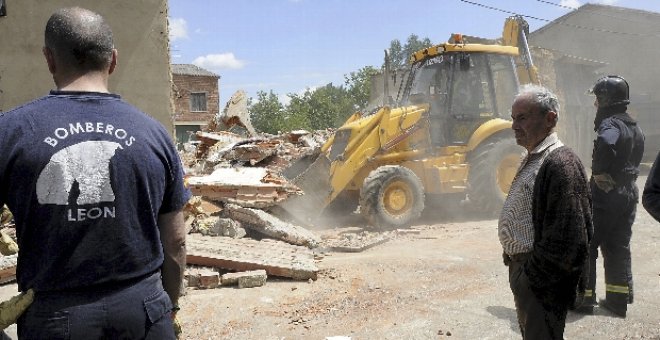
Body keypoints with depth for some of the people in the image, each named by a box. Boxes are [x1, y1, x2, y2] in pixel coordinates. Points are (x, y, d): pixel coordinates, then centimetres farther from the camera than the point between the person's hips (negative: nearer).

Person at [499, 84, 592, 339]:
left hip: (544, 282, -10)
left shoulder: (561, 163, -20)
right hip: (522, 268, 10)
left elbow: (567, 238, -25)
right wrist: (515, 263, 14)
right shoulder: (532, 159, 12)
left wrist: (535, 276, -18)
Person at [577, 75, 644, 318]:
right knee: (618, 248, 15)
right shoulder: (635, 127, 13)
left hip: (605, 195, -9)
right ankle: (618, 300, 21)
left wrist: (599, 173, -27)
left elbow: (606, 144, -40)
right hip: (629, 193, 9)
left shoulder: (610, 124, -18)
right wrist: (619, 176, 13)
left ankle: (584, 297, 10)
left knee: (586, 246, 3)